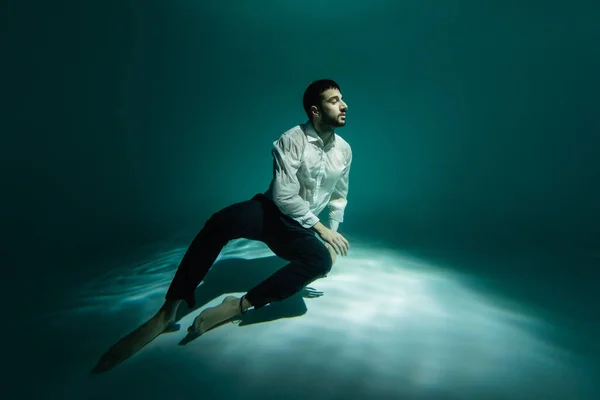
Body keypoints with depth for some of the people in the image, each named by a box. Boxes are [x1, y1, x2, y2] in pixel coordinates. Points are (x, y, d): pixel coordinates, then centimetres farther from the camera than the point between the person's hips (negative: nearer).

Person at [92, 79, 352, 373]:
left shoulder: (344, 150, 4)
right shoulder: (292, 140, -13)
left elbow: (339, 198, 16)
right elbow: (284, 197, -20)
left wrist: (331, 236, 6)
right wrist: (320, 227, -17)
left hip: (298, 228, 4)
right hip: (269, 211, -3)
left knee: (322, 260, -33)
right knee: (220, 222, -37)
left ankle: (239, 306, -31)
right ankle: (168, 311, -31)